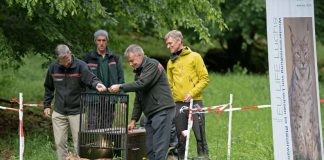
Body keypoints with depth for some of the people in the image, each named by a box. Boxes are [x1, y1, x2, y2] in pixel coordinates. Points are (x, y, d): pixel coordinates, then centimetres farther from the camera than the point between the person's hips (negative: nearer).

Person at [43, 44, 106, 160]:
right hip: (58, 112, 3)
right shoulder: (53, 67, 1)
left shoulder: (80, 66, -10)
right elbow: (48, 88, 13)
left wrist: (96, 84, -47)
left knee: (79, 143, 1)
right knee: (60, 143, 6)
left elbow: (90, 78, -25)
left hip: (76, 111, -3)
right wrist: (46, 105, 11)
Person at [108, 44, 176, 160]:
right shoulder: (138, 72, 20)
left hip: (162, 110, -9)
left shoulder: (153, 65, -7)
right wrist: (134, 119, 17)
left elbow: (142, 84, -21)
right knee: (150, 149, 3)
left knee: (159, 149, -14)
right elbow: (138, 99, 23)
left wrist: (120, 87, -17)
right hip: (150, 114, 9)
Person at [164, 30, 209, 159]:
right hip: (178, 103, 4)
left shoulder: (194, 57, 2)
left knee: (200, 135, -6)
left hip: (194, 101, -4)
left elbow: (204, 79, -1)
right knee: (180, 137, 4)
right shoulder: (171, 62, 15)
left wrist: (192, 93, -12)